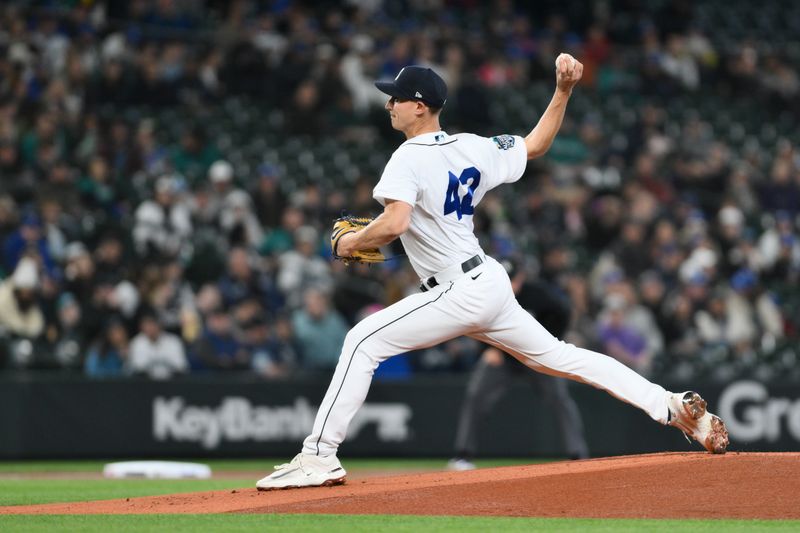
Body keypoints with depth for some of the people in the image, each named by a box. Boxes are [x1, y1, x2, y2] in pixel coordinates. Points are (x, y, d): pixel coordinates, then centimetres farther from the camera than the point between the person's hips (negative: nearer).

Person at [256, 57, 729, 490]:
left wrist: (352, 242, -9)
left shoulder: (410, 159, -13)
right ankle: (674, 407, 15)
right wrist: (564, 90, 18)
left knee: (364, 342, -8)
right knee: (559, 357, 18)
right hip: (491, 282, 9)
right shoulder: (473, 148, 10)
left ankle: (320, 457, -15)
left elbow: (393, 224, -27)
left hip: (459, 293, -9)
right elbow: (536, 144, 21)